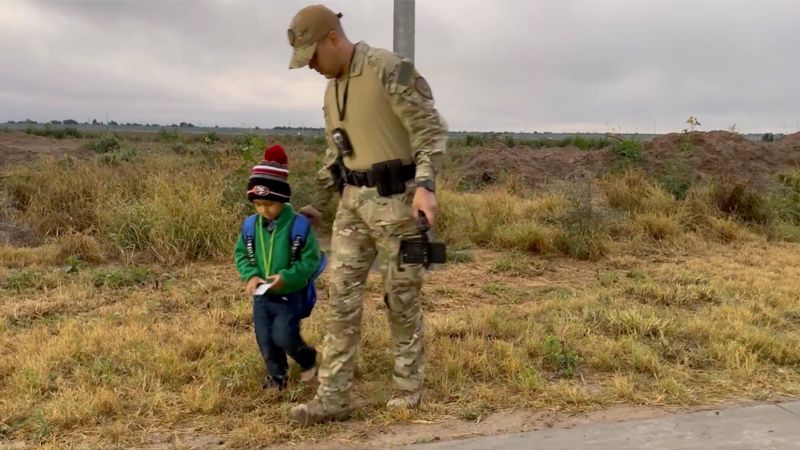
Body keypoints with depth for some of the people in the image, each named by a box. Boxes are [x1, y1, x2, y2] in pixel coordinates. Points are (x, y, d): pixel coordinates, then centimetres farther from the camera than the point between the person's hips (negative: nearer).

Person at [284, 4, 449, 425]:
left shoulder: (391, 69, -12)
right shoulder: (332, 89, 14)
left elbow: (431, 130, -16)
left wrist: (425, 185, -28)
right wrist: (318, 204, 25)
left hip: (396, 201, -7)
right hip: (353, 201, 8)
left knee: (401, 297, 4)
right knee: (342, 296, 2)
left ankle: (408, 386, 23)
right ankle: (334, 397, 8)